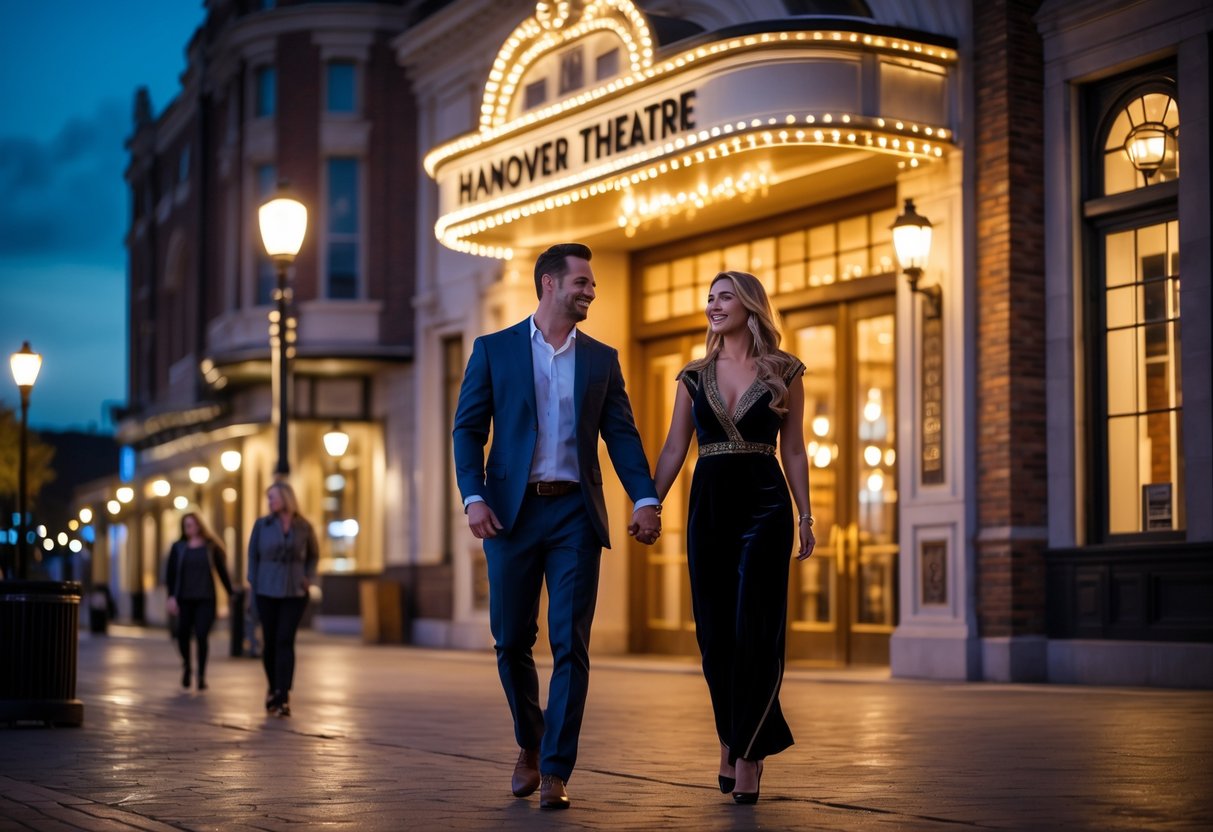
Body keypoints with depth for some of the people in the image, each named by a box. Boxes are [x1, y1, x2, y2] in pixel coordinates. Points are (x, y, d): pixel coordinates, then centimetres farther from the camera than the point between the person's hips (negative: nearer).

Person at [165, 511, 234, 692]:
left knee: (201, 636, -11)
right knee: (183, 635, 5)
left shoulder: (210, 547, 4)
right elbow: (170, 573, 3)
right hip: (184, 600, 2)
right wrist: (171, 596, -8)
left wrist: (231, 594, 6)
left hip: (206, 599, -2)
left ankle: (201, 675, -2)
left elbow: (222, 571, 7)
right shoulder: (178, 547, 6)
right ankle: (186, 665, 33)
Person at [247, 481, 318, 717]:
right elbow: (253, 555, 6)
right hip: (267, 592, 1)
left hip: (295, 593, -1)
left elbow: (313, 555, 15)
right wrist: (253, 583, -1)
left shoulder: (304, 527, 1)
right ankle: (273, 688, 27)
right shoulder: (262, 525, 1)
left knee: (285, 641, -11)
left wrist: (309, 578, 2)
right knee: (270, 642, 4)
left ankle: (283, 697, -14)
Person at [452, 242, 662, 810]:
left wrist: (645, 499, -10)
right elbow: (468, 428, 1)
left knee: (570, 646, -4)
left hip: (576, 513, 1)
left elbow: (621, 434, 5)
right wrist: (474, 497, -13)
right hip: (512, 509, -1)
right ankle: (530, 745, 29)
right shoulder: (494, 350, 5)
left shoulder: (601, 359, 11)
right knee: (512, 640, 5)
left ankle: (556, 772, 0)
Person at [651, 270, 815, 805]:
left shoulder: (784, 372, 4)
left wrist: (805, 515, -1)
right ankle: (738, 743, 21)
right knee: (715, 632, 5)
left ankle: (743, 751, -1)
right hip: (708, 504, 3)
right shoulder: (694, 377, 11)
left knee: (755, 630, -7)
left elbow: (793, 450, 5)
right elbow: (674, 450, 9)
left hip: (764, 504, -3)